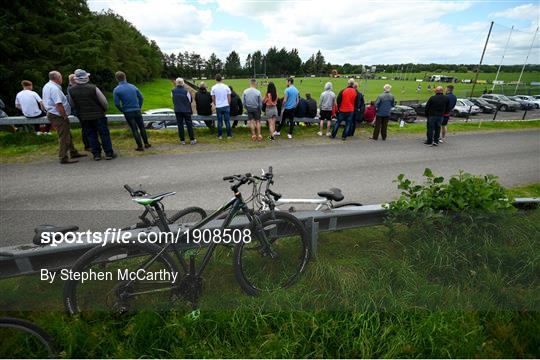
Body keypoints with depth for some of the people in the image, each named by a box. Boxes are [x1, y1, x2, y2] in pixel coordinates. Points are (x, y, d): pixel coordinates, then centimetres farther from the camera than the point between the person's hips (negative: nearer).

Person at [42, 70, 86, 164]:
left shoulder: (47, 86, 15)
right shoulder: (54, 88, -19)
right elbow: (58, 104, -25)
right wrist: (65, 116, -18)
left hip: (52, 114, 11)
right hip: (58, 116, -11)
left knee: (67, 134, 18)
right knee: (64, 137, -6)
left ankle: (73, 152, 27)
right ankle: (63, 158, -2)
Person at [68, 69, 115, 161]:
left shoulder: (71, 90, -2)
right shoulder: (93, 88, -14)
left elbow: (73, 105, 7)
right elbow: (104, 101, -10)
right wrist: (105, 109, 9)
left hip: (84, 117, 4)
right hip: (98, 115, -4)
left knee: (91, 135, 12)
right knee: (104, 134, 3)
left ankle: (96, 154, 14)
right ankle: (109, 153, 5)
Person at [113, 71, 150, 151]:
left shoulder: (116, 90, -7)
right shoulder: (133, 87, 1)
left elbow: (117, 104, -9)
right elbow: (141, 98, 4)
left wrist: (122, 111, 8)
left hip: (128, 113, -2)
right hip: (137, 111, 2)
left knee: (134, 129, 4)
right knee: (142, 127, 14)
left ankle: (140, 146, 7)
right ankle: (146, 143, 20)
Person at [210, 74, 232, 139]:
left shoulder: (213, 88, -2)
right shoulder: (226, 87, -2)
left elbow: (213, 98, 4)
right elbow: (229, 97, 2)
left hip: (218, 107, 0)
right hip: (226, 106, 0)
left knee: (219, 121, 7)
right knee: (227, 121, 4)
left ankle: (220, 135, 10)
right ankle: (229, 135, 8)